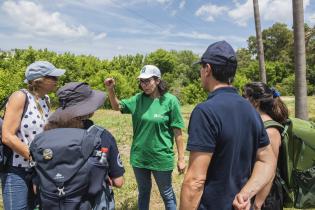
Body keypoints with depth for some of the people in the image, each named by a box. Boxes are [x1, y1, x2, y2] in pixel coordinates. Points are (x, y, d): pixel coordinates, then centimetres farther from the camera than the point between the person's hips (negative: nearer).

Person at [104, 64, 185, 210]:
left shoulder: (170, 100, -14)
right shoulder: (138, 99, -1)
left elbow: (177, 132, -11)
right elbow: (117, 106, 0)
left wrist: (181, 158, -9)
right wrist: (110, 90, -19)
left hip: (161, 157, -4)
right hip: (139, 156, 4)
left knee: (167, 194, 15)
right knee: (143, 192, 24)